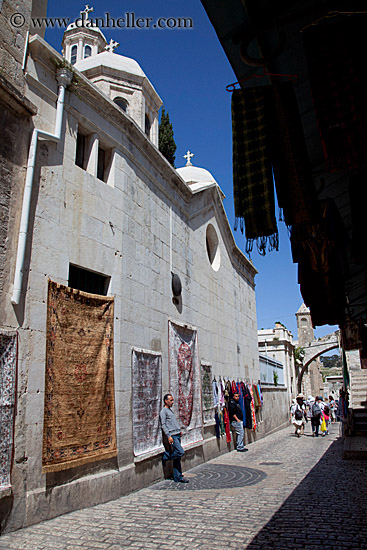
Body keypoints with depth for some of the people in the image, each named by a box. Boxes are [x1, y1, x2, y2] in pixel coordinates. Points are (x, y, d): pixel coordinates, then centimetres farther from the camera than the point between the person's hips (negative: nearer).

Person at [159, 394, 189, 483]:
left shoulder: (170, 410, 22)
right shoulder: (163, 411, -5)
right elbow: (163, 425, -12)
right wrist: (168, 436, -19)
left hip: (177, 435, 8)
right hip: (172, 436, -8)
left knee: (177, 457, 7)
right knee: (181, 452, -18)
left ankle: (178, 477, 11)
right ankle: (165, 456, 2)